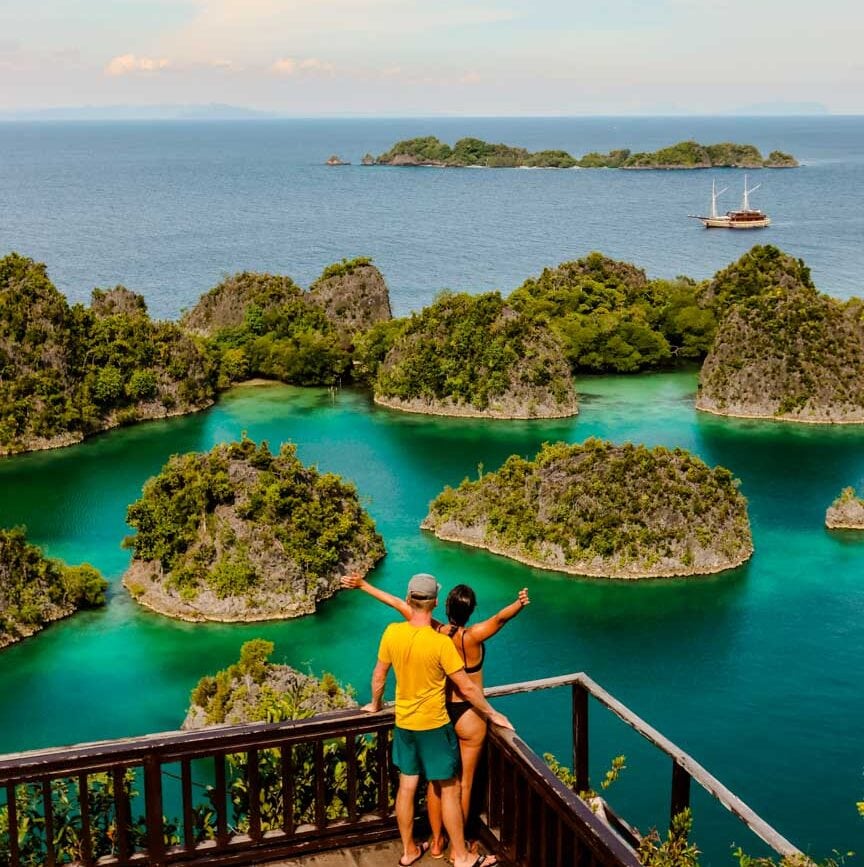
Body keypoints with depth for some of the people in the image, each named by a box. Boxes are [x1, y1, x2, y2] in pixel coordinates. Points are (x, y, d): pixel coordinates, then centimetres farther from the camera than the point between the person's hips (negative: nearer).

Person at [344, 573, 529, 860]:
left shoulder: (432, 632, -12)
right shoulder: (472, 637, -23)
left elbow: (399, 604, -7)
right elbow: (499, 618, -41)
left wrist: (363, 585, -2)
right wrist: (519, 604, -61)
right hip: (468, 715, -4)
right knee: (464, 783, 11)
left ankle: (437, 841, 31)